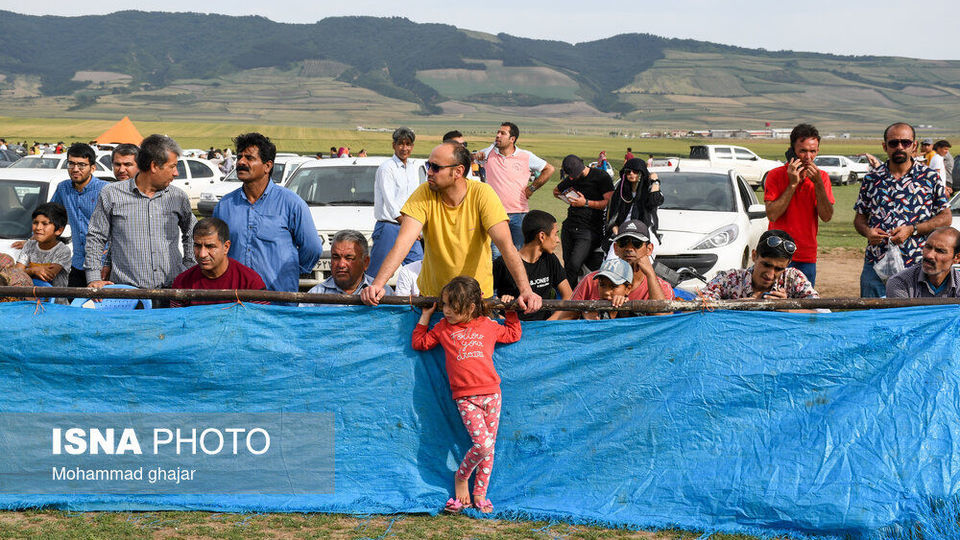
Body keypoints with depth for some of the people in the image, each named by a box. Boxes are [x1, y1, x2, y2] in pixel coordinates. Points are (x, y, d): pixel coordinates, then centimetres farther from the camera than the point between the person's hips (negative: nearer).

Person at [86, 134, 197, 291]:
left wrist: (189, 270, 19)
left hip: (172, 289, 2)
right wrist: (94, 279, 3)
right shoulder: (111, 194, 4)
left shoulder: (178, 197, 12)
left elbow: (191, 233, 29)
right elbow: (95, 238, 10)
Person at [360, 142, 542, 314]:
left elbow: (506, 244, -22)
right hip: (432, 294, 2)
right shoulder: (424, 194, -12)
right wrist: (377, 285, -35)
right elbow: (403, 242, -21)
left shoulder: (482, 194, -16)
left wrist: (525, 290, -35)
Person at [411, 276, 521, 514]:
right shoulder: (443, 328, 10)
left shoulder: (488, 326, 11)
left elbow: (514, 335, 26)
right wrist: (425, 316, 16)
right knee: (483, 444, -17)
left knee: (489, 446, 5)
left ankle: (479, 495, 17)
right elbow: (419, 343, 17)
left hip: (491, 393, 2)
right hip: (465, 397, -2)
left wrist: (511, 311, 17)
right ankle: (461, 478, 9)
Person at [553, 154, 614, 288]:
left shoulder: (601, 177, -6)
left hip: (589, 229, -7)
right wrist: (567, 198, 12)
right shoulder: (570, 179, 14)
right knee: (568, 264, 6)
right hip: (569, 226, 7)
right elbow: (556, 191, 33)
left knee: (574, 264, -18)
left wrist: (586, 203, -13)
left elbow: (610, 202, -12)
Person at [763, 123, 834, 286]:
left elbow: (827, 217, -6)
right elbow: (772, 215, -14)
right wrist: (793, 184, -16)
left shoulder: (822, 177, 5)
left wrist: (818, 182, -15)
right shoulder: (775, 175, -3)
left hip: (807, 258, 3)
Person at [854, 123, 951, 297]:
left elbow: (945, 218, 2)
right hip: (875, 267, 2)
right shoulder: (871, 179, 9)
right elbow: (860, 217, 15)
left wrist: (912, 230, -11)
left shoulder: (930, 177, 3)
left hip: (917, 268, -2)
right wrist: (867, 231, -8)